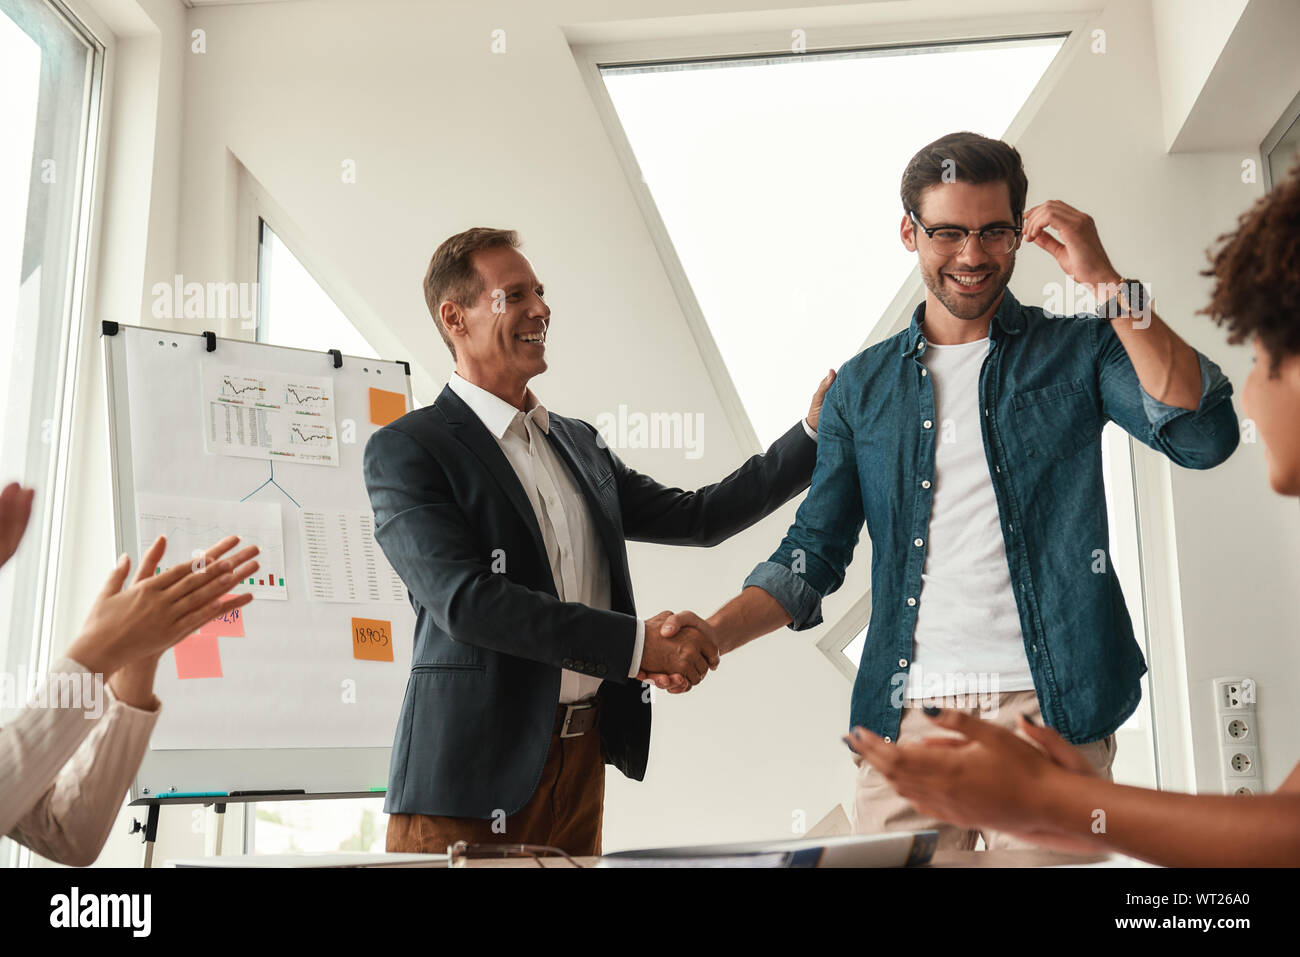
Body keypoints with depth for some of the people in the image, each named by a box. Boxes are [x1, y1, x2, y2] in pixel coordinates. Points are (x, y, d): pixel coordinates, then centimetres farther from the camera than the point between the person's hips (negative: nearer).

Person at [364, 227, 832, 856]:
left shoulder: (579, 443, 14)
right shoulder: (405, 449, -8)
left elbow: (697, 517, 14)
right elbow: (463, 599, -19)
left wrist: (814, 433, 9)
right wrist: (637, 643, -21)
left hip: (581, 758, 6)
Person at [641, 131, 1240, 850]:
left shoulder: (1077, 350, 8)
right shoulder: (861, 387, 13)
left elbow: (1204, 437, -9)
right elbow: (815, 552, 11)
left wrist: (1106, 282, -11)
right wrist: (712, 635, -5)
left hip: (1048, 708, -1)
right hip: (903, 713, 2)